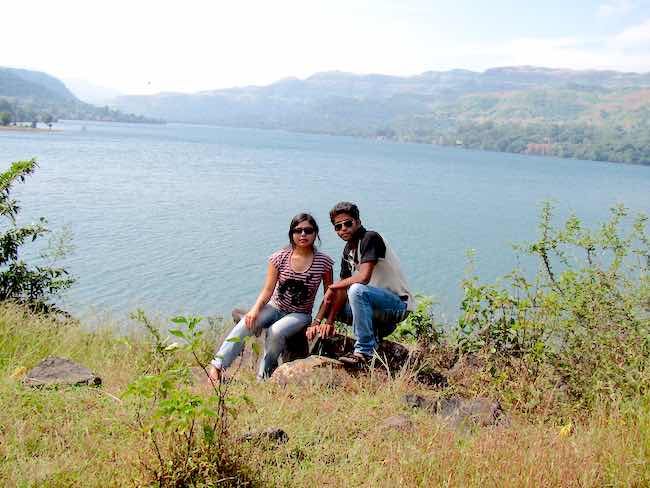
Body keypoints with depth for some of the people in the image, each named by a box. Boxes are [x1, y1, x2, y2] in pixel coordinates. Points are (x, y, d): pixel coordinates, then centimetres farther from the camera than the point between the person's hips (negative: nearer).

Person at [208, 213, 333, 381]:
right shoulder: (280, 257, -6)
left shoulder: (323, 262, -8)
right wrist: (255, 309, -28)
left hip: (299, 314, -1)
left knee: (276, 332, -33)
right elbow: (268, 290, -10)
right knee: (246, 323, -28)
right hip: (274, 307, 2)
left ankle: (263, 379, -15)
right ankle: (217, 367, -30)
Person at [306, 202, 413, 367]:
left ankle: (364, 352, -28)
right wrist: (329, 321, -6)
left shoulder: (370, 238, -16)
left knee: (357, 290, -35)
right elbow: (343, 290, 6)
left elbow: (363, 277, -28)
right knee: (329, 307, 11)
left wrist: (333, 286, -13)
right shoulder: (348, 250, 9)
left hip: (399, 304, -9)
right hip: (379, 306, 9)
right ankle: (374, 334, 9)